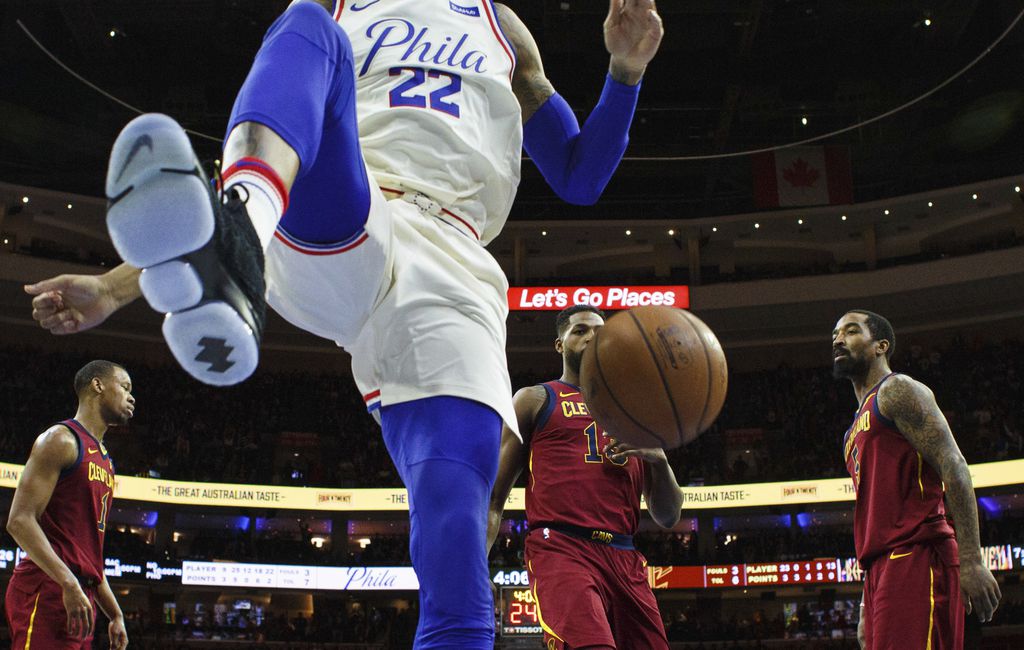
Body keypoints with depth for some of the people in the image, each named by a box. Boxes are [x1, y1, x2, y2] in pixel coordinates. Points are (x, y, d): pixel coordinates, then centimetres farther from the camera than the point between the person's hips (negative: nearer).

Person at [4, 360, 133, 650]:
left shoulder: (105, 460, 22)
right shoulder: (62, 439, -5)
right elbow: (19, 520, -15)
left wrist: (115, 614, 20)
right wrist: (70, 583, -24)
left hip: (80, 596, 9)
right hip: (46, 591, -9)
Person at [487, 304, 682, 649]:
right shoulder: (535, 399, 15)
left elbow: (668, 517, 22)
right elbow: (494, 497, 8)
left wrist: (659, 459, 2)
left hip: (625, 558, 6)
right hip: (561, 547, -5)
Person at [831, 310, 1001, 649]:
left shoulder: (896, 390, 1)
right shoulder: (857, 430, 28)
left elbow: (953, 468, -11)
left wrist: (971, 561, -20)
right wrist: (868, 607, 23)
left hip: (916, 557, -9)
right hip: (883, 569, 9)